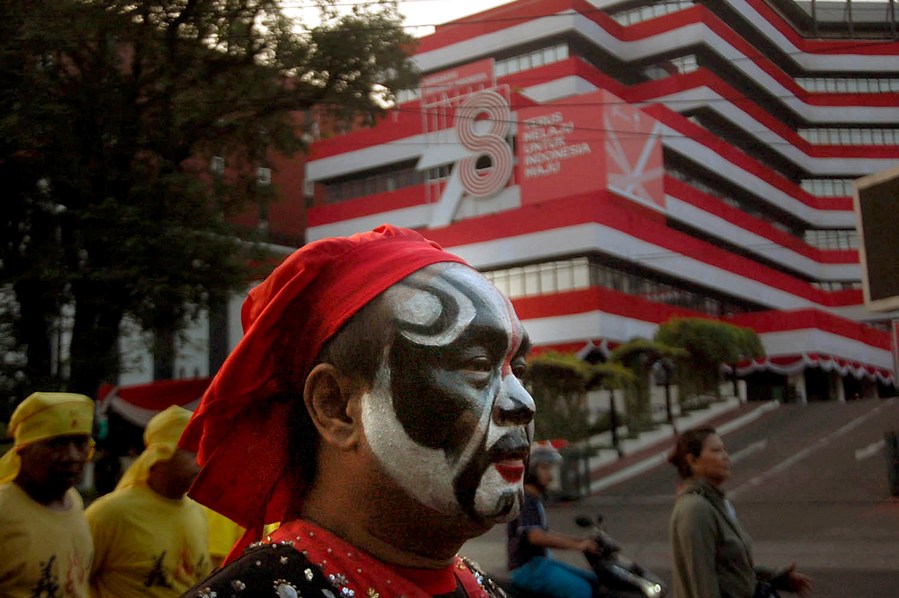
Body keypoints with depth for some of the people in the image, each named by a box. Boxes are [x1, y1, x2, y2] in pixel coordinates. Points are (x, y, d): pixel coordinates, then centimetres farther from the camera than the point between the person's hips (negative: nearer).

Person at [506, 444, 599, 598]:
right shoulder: (524, 499, -16)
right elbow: (535, 536, -30)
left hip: (541, 561, 10)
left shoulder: (534, 498, 17)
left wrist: (582, 540, 11)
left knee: (592, 581, 10)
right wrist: (577, 545, -27)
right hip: (527, 568, -10)